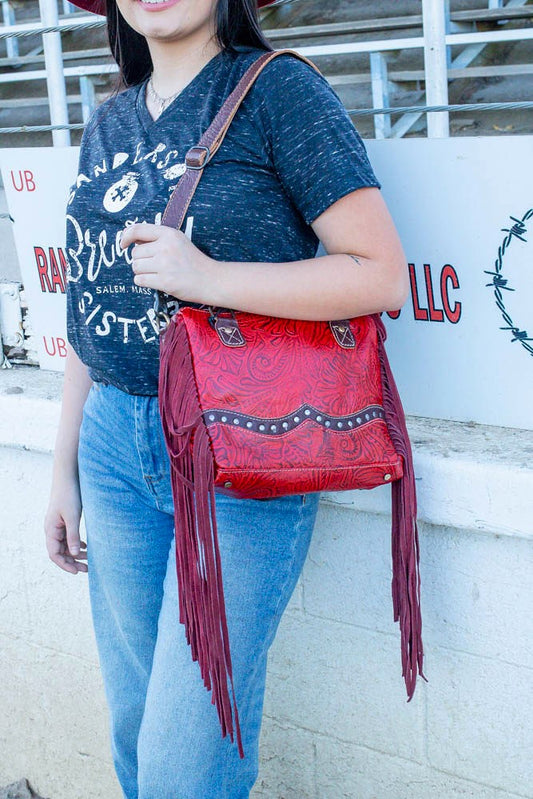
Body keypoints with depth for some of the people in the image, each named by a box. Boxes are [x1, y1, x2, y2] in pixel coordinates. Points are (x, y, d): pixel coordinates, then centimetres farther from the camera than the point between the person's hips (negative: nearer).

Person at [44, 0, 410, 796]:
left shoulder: (276, 89, -8)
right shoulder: (110, 122, 12)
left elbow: (382, 275, -13)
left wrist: (205, 278, -21)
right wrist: (66, 469, 17)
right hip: (116, 445, 6)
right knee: (133, 733, 17)